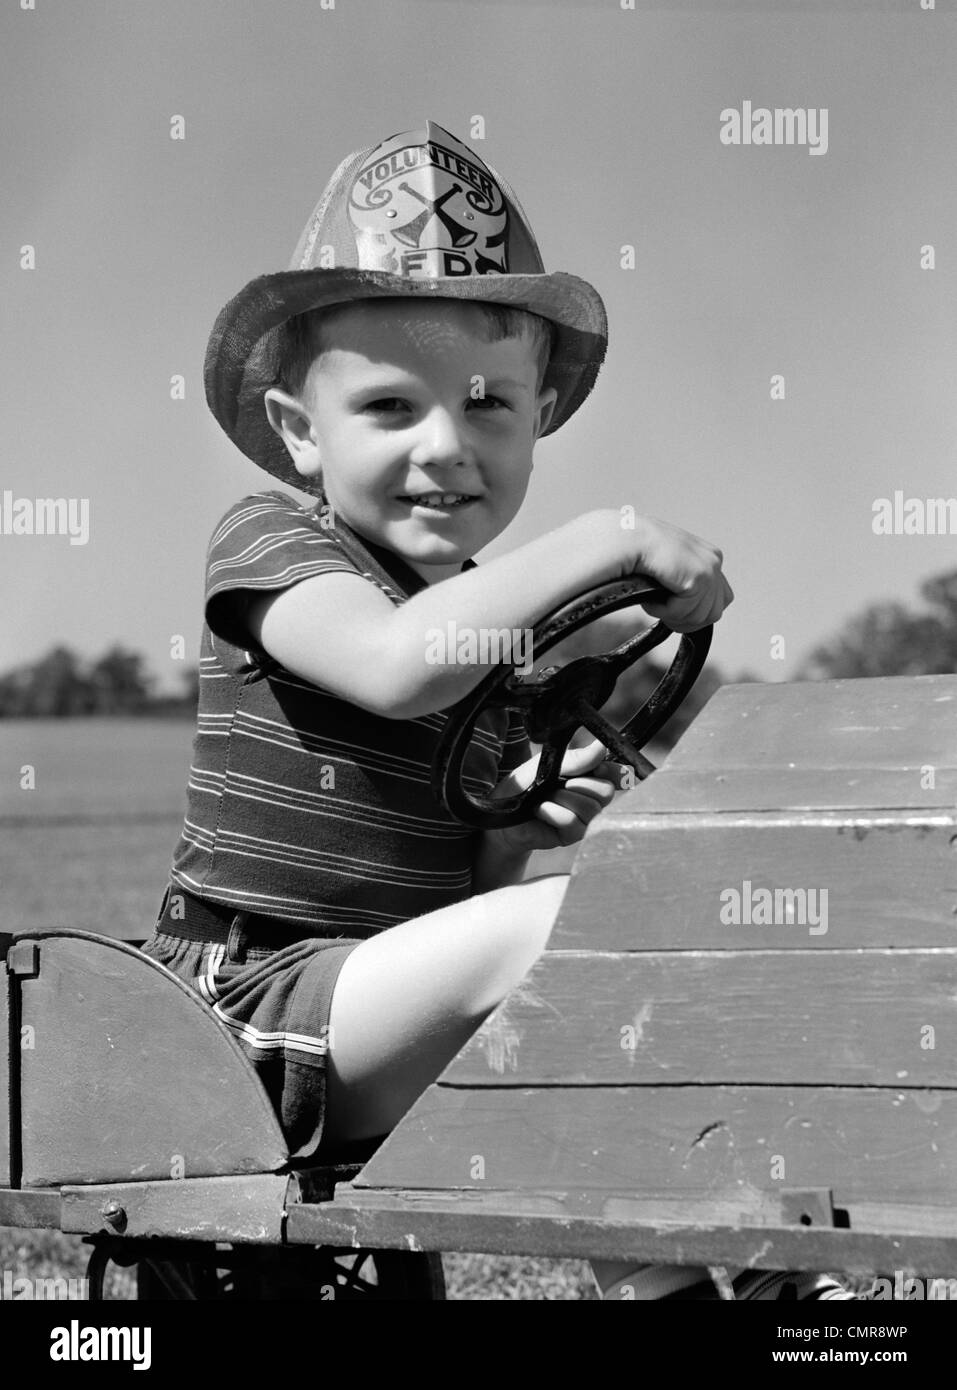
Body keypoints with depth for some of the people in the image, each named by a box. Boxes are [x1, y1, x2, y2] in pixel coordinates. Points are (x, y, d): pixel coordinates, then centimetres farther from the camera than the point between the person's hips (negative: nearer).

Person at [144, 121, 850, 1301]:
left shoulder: (498, 631, 17)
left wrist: (526, 823, -5)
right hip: (259, 1006, -8)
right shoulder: (269, 543, -6)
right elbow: (399, 663, -29)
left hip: (388, 1046, 8)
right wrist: (607, 540, -24)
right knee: (567, 923, -27)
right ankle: (661, 1260, -21)